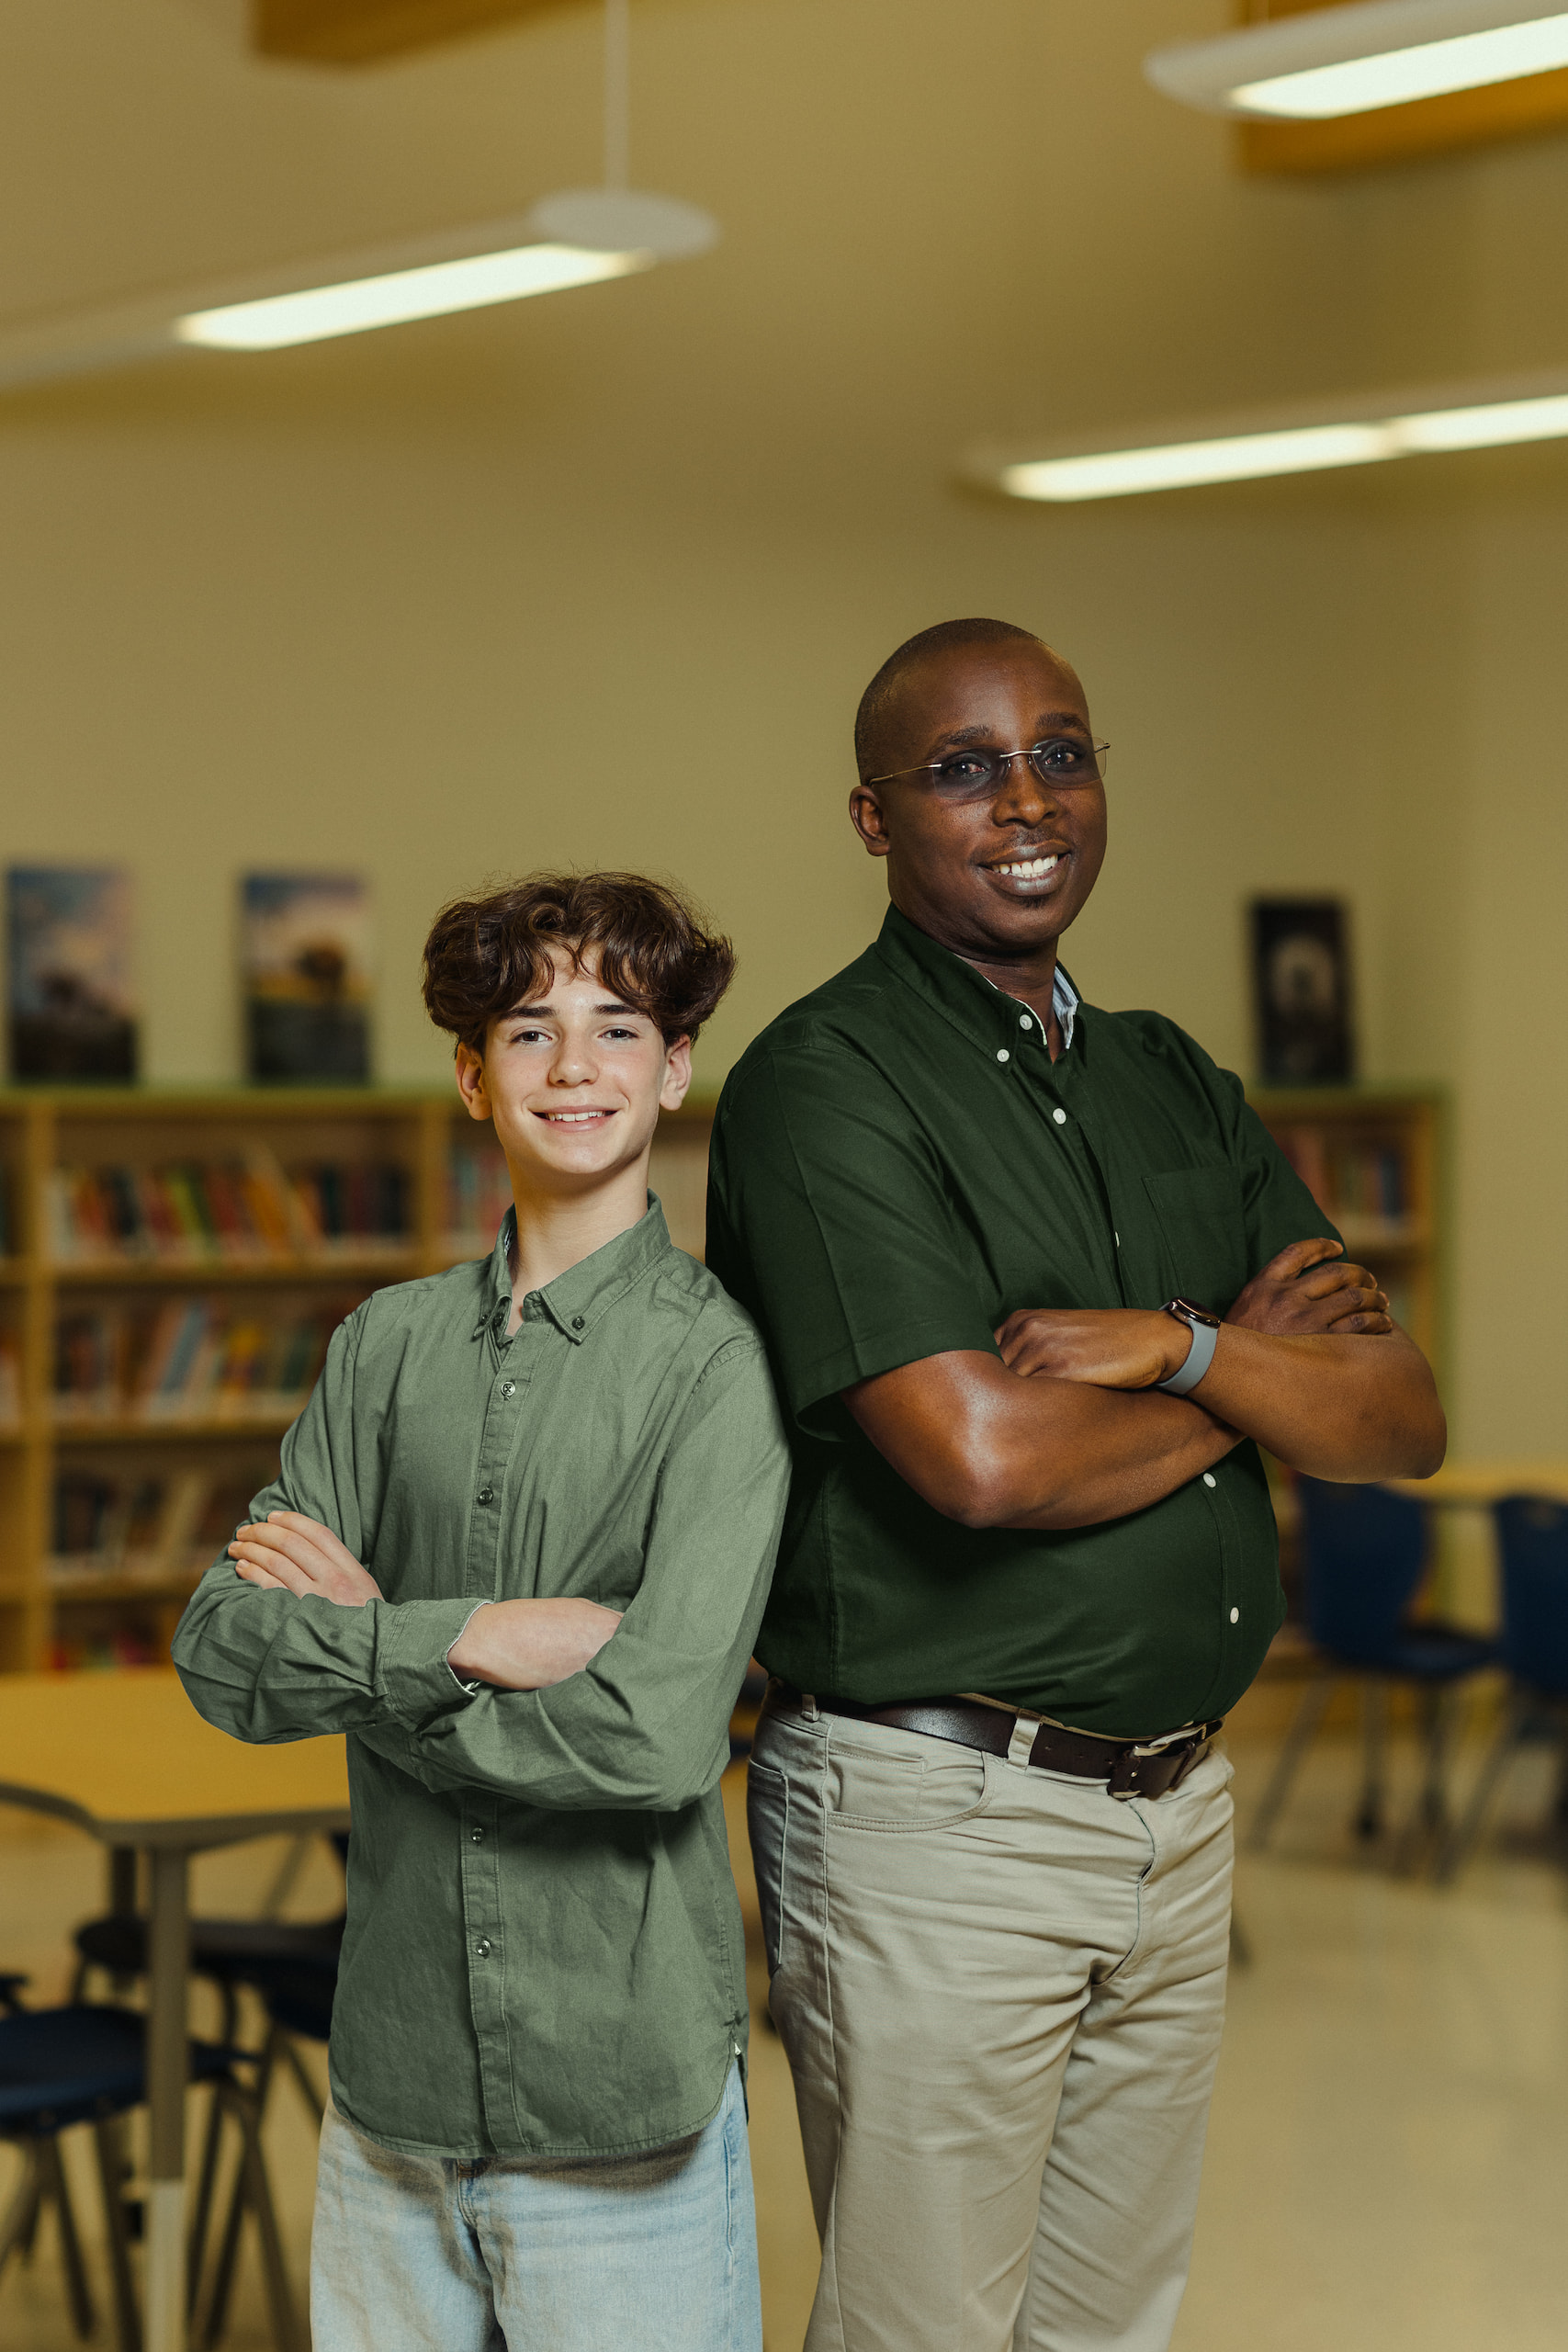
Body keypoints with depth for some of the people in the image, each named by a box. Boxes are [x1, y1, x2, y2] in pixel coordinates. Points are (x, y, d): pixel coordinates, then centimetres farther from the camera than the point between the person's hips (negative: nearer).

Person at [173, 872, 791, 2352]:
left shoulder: (714, 1358, -9)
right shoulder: (390, 1345, 7)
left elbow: (657, 1734, -19)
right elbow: (222, 1655, -1)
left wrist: (352, 1645, -9)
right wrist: (464, 1638, -16)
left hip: (618, 2094, -4)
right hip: (393, 2064, 4)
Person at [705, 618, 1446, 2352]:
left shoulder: (1174, 1085, 12)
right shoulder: (824, 1086, -11)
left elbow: (1401, 1421, 5)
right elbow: (983, 1458, -23)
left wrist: (1180, 1348, -14)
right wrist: (1253, 1375, -6)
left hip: (1177, 1802, 7)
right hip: (938, 1804, -7)